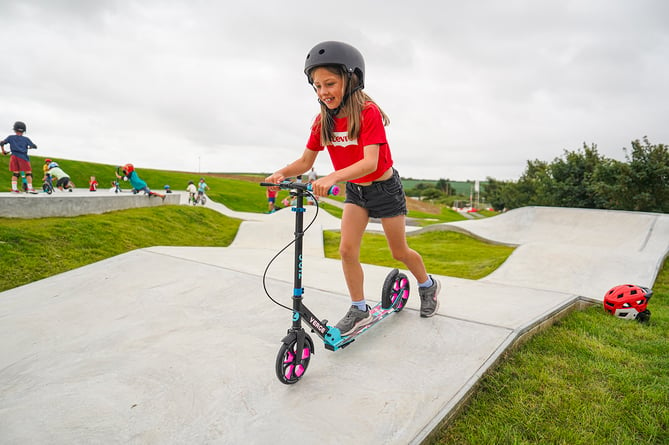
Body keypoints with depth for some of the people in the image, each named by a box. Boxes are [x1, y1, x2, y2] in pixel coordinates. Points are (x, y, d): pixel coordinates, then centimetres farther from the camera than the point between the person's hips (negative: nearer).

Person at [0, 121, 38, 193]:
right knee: (28, 173, 0)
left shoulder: (11, 137, 10)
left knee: (15, 173, 8)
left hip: (14, 157, 3)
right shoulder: (26, 139, 4)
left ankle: (14, 188, 2)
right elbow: (34, 146, -1)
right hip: (23, 157, -3)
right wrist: (29, 147, 21)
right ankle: (30, 188, -8)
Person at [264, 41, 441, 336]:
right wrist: (281, 173, -26)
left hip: (384, 187, -5)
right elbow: (305, 161, -5)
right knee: (347, 249, -7)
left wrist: (333, 177, -51)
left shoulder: (368, 112, -25)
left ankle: (428, 285, 37)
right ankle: (359, 311, 9)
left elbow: (370, 162, -36)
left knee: (399, 251, 8)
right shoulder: (323, 121, -7)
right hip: (355, 190, 5)